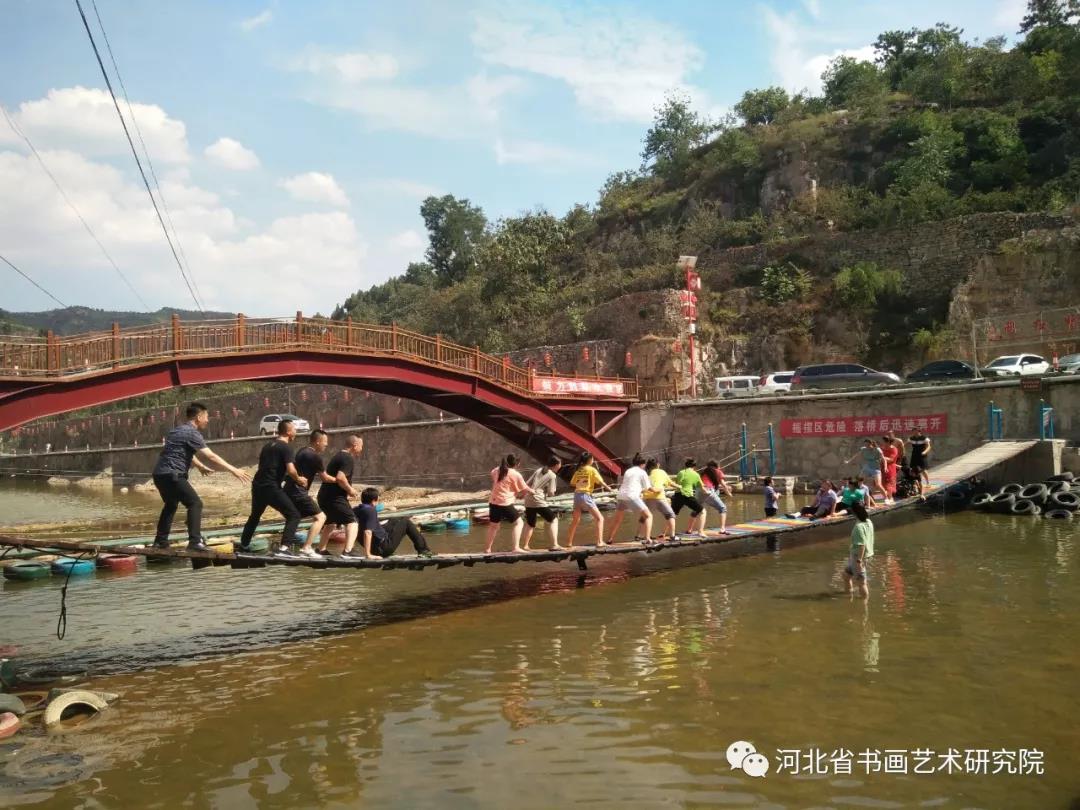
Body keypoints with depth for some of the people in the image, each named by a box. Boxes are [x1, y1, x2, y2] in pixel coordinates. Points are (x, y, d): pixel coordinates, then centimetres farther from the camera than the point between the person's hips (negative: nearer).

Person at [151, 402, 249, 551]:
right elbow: (211, 456, -17)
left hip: (159, 474, 10)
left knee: (171, 505, 26)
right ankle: (195, 541, -19)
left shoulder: (178, 430, 19)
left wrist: (200, 466, 45)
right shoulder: (192, 433, -11)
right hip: (172, 475, -10)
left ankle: (160, 540, 30)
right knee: (195, 503, -9)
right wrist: (233, 470, -15)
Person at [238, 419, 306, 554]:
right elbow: (291, 470, -20)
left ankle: (244, 545, 41)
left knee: (255, 516, 29)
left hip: (257, 485, 8)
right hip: (271, 487, -8)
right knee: (294, 515, -3)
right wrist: (298, 479, 0)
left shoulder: (268, 445, 18)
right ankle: (283, 547, -15)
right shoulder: (286, 448, -8)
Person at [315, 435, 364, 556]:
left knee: (330, 523, 26)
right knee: (352, 522, -8)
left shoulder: (338, 456, 18)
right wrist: (350, 490, -12)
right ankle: (348, 551, -21)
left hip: (324, 495, 10)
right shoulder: (348, 459, -13)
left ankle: (321, 550, 32)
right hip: (335, 497, -10)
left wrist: (348, 490, 22)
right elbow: (340, 478, -27)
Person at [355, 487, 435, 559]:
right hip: (383, 548, -9)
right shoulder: (371, 511, -25)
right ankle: (423, 550, 14)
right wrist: (368, 555, -32)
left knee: (393, 521, 27)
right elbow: (368, 532, -33)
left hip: (374, 547, 9)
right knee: (405, 522, 7)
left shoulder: (355, 511, 0)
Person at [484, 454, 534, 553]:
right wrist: (532, 490, 23)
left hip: (493, 502, 6)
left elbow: (492, 474, 33)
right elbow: (525, 489, 3)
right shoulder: (516, 475, -9)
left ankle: (487, 548, 28)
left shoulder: (497, 470, 8)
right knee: (518, 522, 7)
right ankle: (516, 547, -4)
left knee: (493, 525, 22)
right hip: (505, 503, -6)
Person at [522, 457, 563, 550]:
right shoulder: (552, 475, -1)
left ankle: (525, 546, 20)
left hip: (528, 500, 6)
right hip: (539, 501, -6)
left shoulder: (539, 470, 15)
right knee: (553, 520, 7)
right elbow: (551, 493, -6)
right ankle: (555, 545, -1)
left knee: (530, 524, 21)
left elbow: (528, 484, 12)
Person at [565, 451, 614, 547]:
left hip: (577, 495, 6)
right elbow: (600, 482, -8)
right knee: (599, 518, 0)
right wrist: (608, 488, 7)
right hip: (586, 495, -6)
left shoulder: (578, 470, 13)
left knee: (575, 520, 18)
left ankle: (569, 543, 20)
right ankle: (599, 542, -12)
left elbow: (572, 483, 14)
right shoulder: (592, 469, -2)